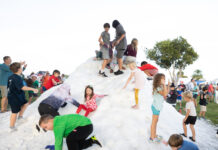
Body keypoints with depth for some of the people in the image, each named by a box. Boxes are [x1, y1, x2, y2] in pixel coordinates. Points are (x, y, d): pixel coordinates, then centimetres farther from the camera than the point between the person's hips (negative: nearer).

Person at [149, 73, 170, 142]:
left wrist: (168, 85, 5)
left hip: (157, 106, 10)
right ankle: (152, 137, 14)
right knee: (154, 122, 2)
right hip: (156, 107, -10)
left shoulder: (160, 87, 7)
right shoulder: (158, 88, -22)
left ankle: (154, 135, 33)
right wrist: (164, 85, -29)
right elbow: (164, 94, -34)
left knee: (155, 121, 19)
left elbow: (166, 93, 15)